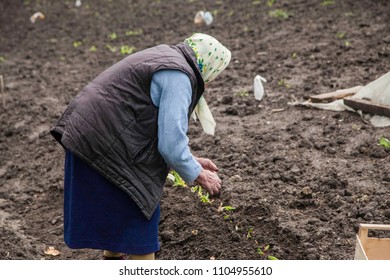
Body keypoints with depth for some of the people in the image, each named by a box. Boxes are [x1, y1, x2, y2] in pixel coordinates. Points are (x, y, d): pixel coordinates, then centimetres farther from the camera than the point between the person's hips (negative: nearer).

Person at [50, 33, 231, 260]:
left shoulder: (165, 58, 17)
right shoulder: (178, 77, -16)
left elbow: (162, 129, 23)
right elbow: (170, 143, -20)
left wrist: (193, 161, 20)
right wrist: (199, 176, -6)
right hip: (104, 146, -11)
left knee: (118, 211, 27)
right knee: (139, 219, 1)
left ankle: (113, 258, 46)